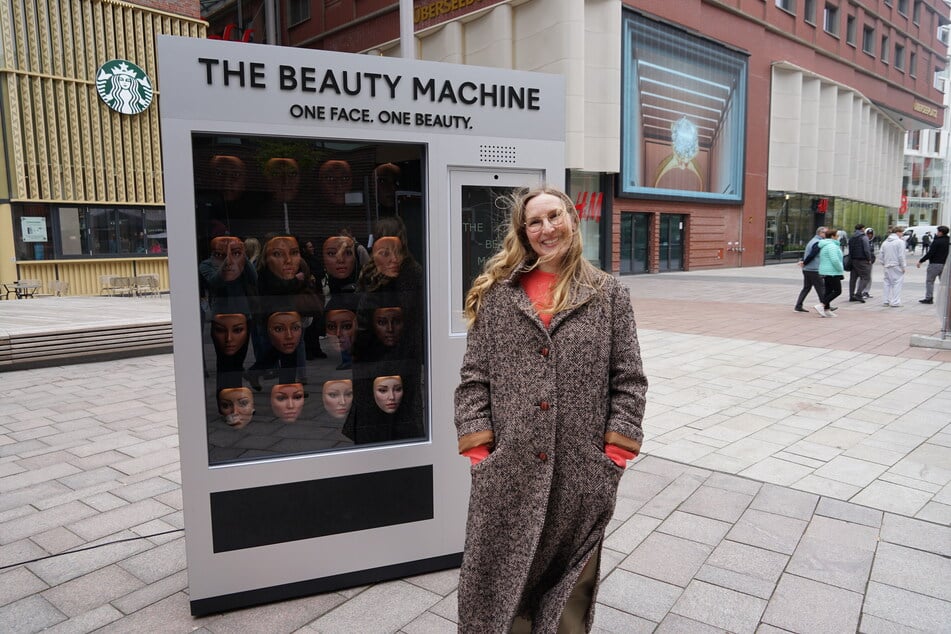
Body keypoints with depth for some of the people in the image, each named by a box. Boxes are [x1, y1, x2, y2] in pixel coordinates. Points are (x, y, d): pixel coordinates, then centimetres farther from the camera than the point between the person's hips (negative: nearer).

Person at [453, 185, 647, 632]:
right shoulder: (497, 293, 4)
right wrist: (478, 450, -6)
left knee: (570, 577, 17)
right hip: (508, 469, 0)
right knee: (502, 578, 12)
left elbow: (629, 382, 1)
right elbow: (474, 378, 2)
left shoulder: (609, 294, 3)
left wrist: (614, 456, -5)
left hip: (581, 471, 0)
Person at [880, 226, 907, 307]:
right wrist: (903, 267, -6)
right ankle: (895, 302, -3)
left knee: (886, 283, 11)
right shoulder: (900, 242, -9)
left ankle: (885, 301, 14)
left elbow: (882, 255, 11)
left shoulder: (885, 242, 10)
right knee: (897, 284, -2)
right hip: (897, 266, -6)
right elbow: (901, 256, -12)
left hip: (887, 266, 6)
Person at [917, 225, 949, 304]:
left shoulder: (937, 241, -15)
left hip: (935, 264, -7)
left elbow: (930, 253, -17)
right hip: (945, 264, 7)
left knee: (929, 281, 2)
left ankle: (929, 298, 1)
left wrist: (920, 261, -12)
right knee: (944, 281, 12)